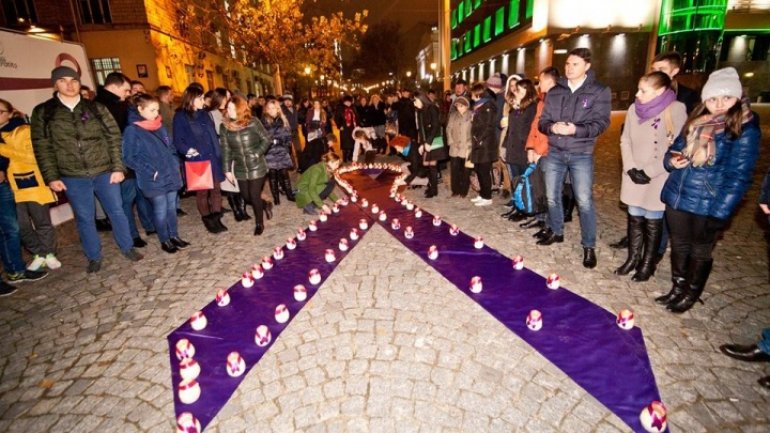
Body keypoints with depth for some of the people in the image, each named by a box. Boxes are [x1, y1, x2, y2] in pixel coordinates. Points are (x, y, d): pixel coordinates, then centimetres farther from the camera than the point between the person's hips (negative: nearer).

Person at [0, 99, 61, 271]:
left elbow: (34, 157, -15)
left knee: (42, 222, 5)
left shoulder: (24, 131, -5)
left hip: (33, 185, -5)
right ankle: (38, 255, 23)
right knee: (21, 226, 8)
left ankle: (49, 254, 19)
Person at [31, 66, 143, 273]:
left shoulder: (96, 107, 3)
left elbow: (113, 137, 0)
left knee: (116, 211, 9)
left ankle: (127, 247, 26)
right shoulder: (42, 112, 2)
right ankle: (94, 257, 25)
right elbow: (42, 147, 2)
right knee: (84, 218, 10)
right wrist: (51, 177, -4)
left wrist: (118, 167, -7)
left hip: (104, 172, 0)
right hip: (72, 177, 0)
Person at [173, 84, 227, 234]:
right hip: (197, 161, -5)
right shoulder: (180, 117, -4)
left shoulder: (204, 114, 14)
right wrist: (188, 151, -25)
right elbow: (178, 141, -9)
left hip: (213, 159, 5)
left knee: (216, 189, 6)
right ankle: (208, 220, 17)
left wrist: (218, 153, 9)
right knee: (202, 192, 5)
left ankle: (216, 219, 15)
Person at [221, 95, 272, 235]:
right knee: (246, 196, 12)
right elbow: (225, 150, 1)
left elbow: (266, 140, -3)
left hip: (256, 167, -4)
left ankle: (259, 223, 23)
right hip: (240, 169, 4)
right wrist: (227, 170, -1)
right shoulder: (225, 126, -2)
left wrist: (257, 154, -14)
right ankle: (266, 205, 42)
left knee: (255, 196, 1)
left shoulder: (252, 122, -10)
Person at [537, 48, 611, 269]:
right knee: (552, 196, 13)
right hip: (554, 153, 4)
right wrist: (552, 127, -17)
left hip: (581, 155, -4)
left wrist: (575, 130, -26)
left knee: (584, 201, -2)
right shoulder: (555, 91, 8)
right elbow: (542, 121, 5)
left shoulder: (600, 91, -2)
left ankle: (589, 246, 11)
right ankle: (556, 232, 33)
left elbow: (600, 123, -9)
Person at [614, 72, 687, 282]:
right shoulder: (634, 108, 2)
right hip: (633, 175, 4)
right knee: (634, 217, 12)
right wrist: (630, 168, -4)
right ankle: (633, 258, 26)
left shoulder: (676, 110, -12)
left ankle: (648, 264, 19)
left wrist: (649, 172, -14)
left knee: (653, 221, 6)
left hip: (658, 178, -4)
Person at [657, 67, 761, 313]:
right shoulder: (696, 122, 6)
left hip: (708, 205, -5)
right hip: (676, 197, 5)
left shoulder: (745, 130, -10)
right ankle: (677, 289, 35)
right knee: (679, 246, 18)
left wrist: (719, 213, -18)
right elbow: (675, 149, 17)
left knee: (700, 252, 12)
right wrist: (672, 160, -8)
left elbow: (738, 177, -13)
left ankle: (691, 295, 30)